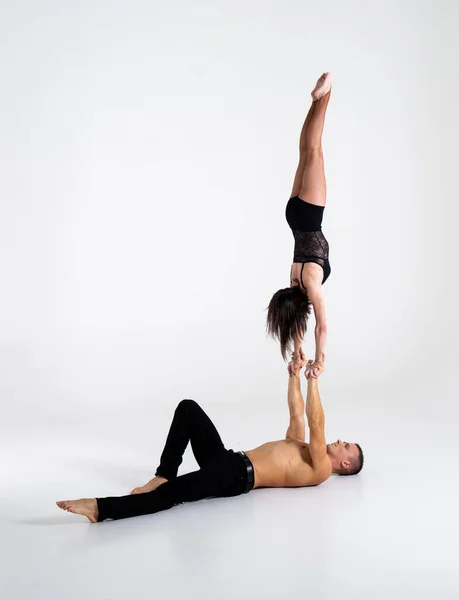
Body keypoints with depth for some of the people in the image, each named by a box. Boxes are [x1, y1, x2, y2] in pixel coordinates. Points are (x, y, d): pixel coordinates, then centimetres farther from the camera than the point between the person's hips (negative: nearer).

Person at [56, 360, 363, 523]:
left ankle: (100, 508, -41)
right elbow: (296, 414, 31)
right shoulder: (301, 449, 28)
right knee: (188, 408, -6)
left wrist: (313, 380, -12)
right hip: (229, 459, 10)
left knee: (174, 492, -33)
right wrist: (295, 377, 25)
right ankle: (162, 476, -9)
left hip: (239, 476, -10)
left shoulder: (320, 469, 0)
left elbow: (315, 424, -10)